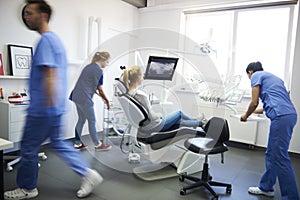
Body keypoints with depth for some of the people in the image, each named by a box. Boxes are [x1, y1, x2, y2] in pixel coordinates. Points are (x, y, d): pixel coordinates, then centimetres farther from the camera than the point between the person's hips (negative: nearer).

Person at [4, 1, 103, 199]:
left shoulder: (45, 40, -15)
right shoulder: (56, 39, 15)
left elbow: (50, 75, -24)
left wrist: (49, 105, -24)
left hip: (42, 109, -9)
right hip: (56, 108, 10)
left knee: (28, 149, 8)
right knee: (59, 143, 17)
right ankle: (88, 173, 17)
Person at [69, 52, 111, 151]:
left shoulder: (89, 66, 16)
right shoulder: (98, 71, -12)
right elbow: (100, 89, -8)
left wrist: (101, 96, 17)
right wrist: (106, 100, 6)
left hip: (77, 96, 9)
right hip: (84, 98, -9)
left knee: (81, 119, 16)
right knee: (92, 121, 2)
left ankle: (77, 143, 24)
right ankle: (98, 144, 13)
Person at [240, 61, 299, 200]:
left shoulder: (256, 76, 5)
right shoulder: (271, 77, 29)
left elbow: (254, 102, -1)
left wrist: (246, 115, 16)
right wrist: (258, 111, 45)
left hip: (281, 117, -9)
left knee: (280, 157, -5)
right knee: (271, 154, 16)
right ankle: (266, 187, 26)